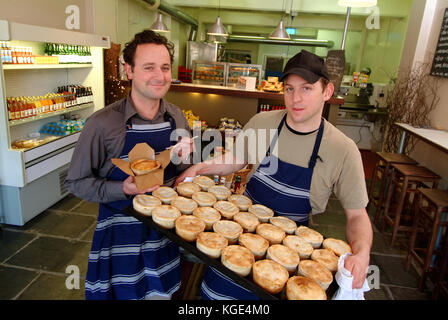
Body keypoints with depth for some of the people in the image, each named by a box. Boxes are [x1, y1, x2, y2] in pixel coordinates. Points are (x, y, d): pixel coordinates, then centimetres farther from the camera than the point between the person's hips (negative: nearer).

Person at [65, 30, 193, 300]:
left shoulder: (176, 117, -3)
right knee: (125, 293, 14)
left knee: (161, 293, 22)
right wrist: (123, 189, -25)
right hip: (120, 234, -4)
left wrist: (183, 159, -11)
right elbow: (76, 182, -10)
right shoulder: (102, 124, -18)